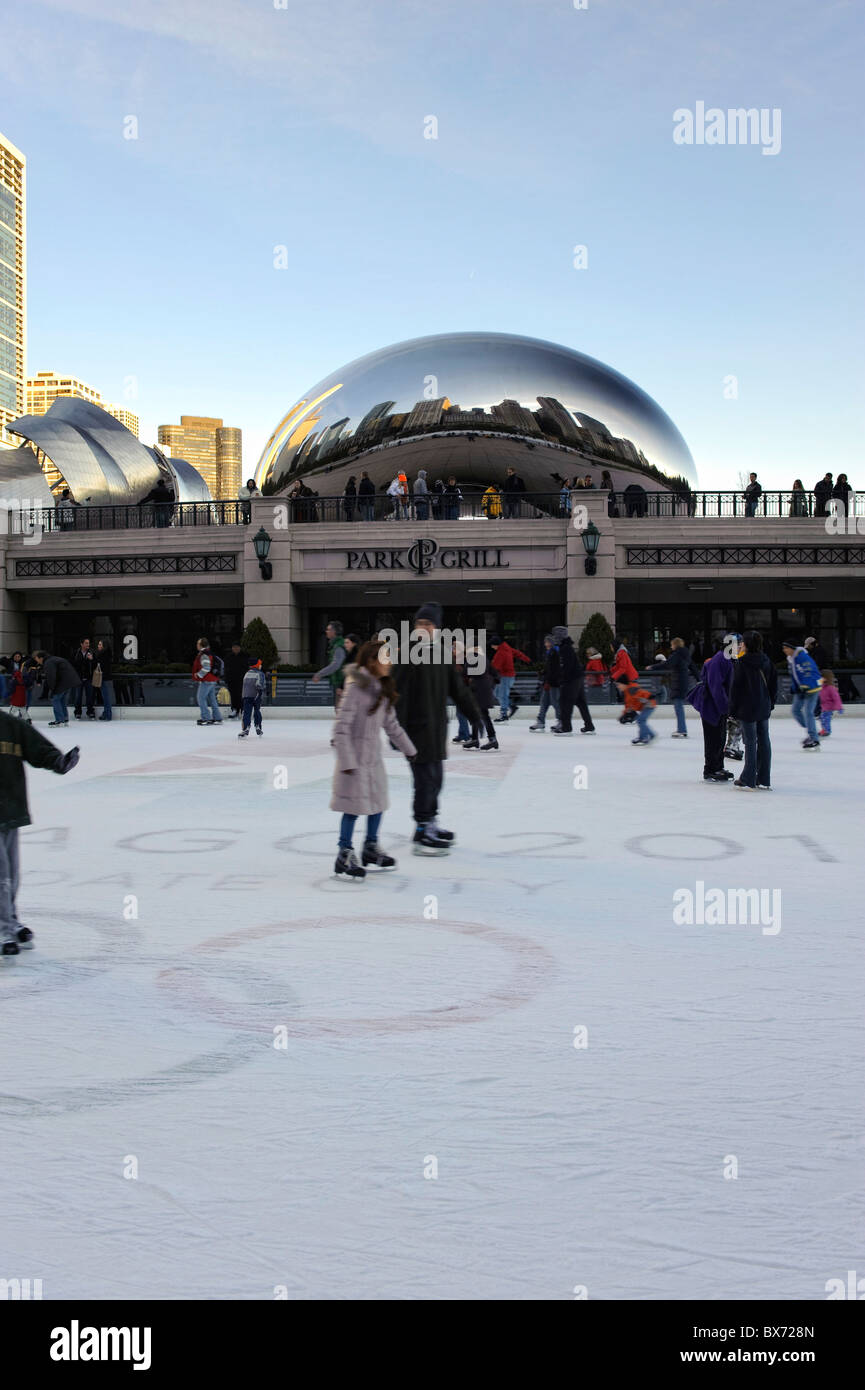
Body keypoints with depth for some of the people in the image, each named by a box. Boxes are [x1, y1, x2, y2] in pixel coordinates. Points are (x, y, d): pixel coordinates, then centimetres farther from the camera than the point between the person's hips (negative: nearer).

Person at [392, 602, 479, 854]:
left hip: (437, 727, 8)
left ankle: (431, 823, 31)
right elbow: (399, 693, -17)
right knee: (425, 778, -7)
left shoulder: (441, 655, 10)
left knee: (436, 777, 16)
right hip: (417, 727, -8)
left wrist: (473, 713, 16)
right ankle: (421, 834, 1)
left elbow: (457, 688, 17)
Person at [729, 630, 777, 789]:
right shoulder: (766, 661, 6)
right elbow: (773, 682, 12)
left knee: (750, 743, -3)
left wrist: (733, 710, -4)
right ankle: (764, 781, 15)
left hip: (747, 708, -6)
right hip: (764, 708, 6)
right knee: (764, 742, 9)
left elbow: (735, 687, -11)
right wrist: (771, 702, 21)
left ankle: (748, 781, 1)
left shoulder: (741, 663, -12)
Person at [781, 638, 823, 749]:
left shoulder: (803, 657, -20)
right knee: (796, 710, 7)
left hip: (811, 688, -10)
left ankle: (814, 740, -7)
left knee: (808, 712, -13)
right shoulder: (790, 659, 9)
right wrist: (793, 688, 17)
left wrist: (805, 687, -24)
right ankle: (809, 732, 20)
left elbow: (811, 672, -22)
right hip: (800, 689, 10)